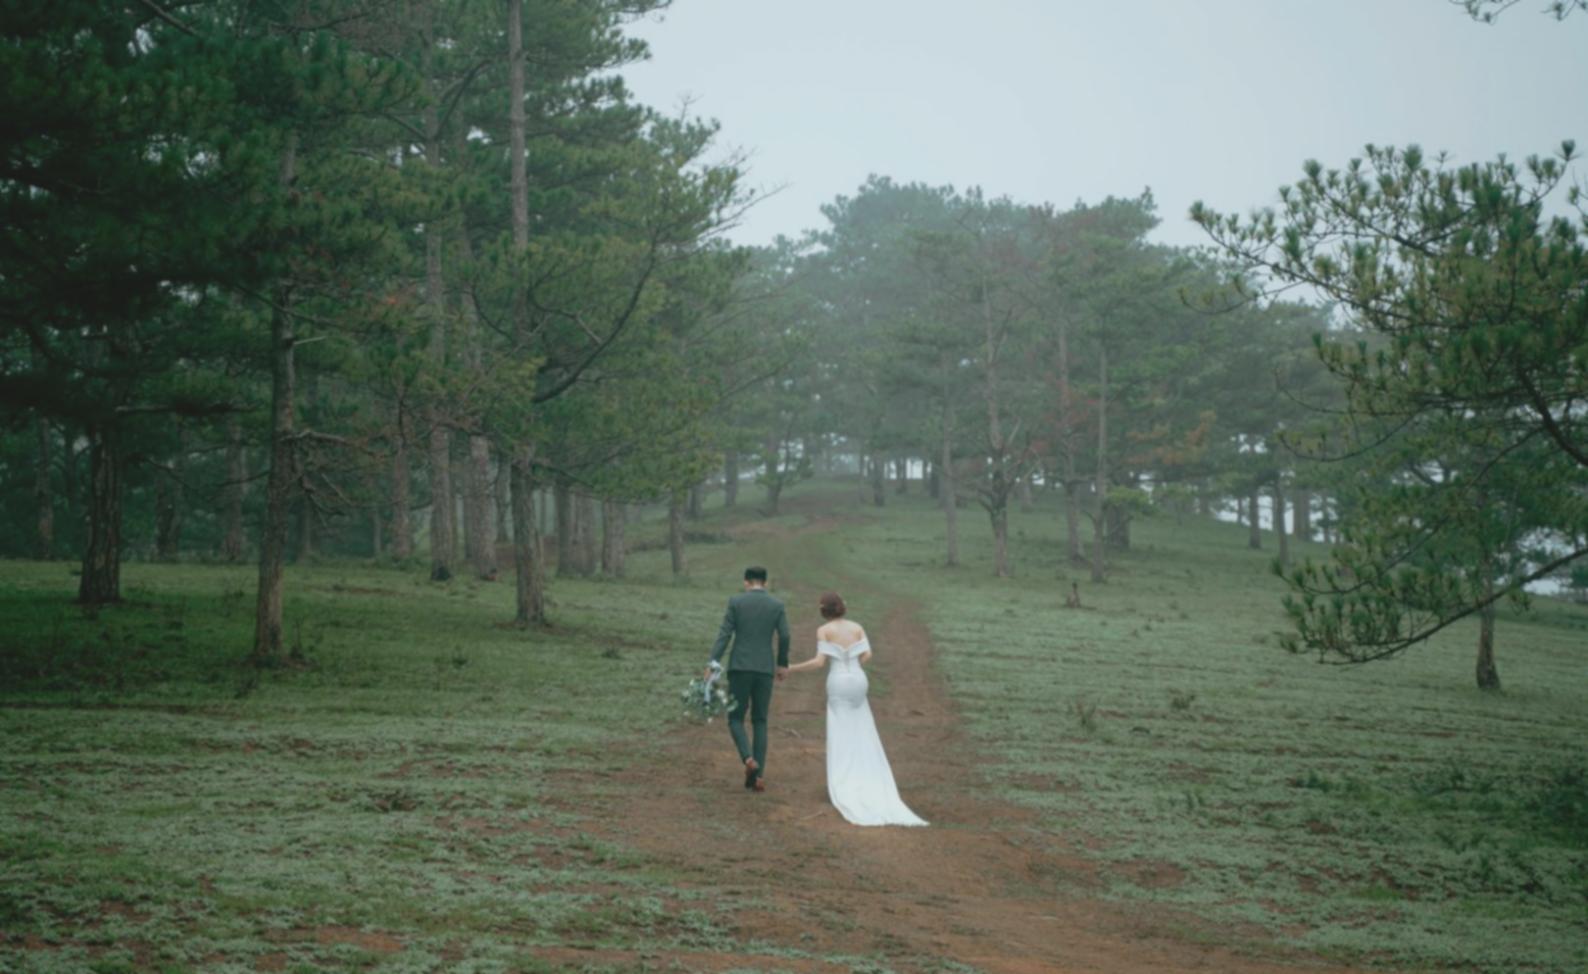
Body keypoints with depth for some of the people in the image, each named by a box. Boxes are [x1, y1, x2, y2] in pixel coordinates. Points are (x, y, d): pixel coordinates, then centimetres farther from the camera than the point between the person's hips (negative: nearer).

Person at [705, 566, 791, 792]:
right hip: (765, 670, 2)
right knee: (760, 722, 12)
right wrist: (782, 664, 17)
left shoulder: (736, 601, 0)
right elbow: (784, 637, 1)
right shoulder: (777, 605, 5)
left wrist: (713, 664, -11)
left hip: (740, 668, -2)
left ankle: (748, 758, -17)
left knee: (735, 718, 9)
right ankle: (758, 774, 4)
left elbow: (724, 634, -7)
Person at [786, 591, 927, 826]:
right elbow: (867, 655, 0)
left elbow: (819, 662, -9)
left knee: (840, 739, 0)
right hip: (857, 682, 4)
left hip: (838, 684, -4)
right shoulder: (857, 627, 9)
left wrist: (792, 668, 1)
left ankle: (841, 790, -4)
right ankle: (871, 788, 9)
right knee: (862, 737, 11)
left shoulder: (824, 630, -2)